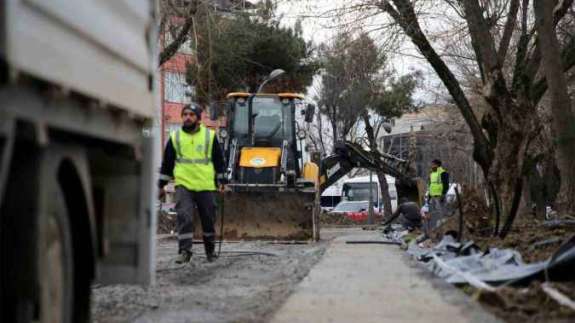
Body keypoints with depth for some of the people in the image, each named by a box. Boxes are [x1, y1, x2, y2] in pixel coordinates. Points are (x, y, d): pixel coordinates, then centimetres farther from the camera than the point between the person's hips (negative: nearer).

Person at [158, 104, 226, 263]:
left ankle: (210, 250, 26)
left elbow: (219, 161, 10)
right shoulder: (175, 137, 7)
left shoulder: (210, 136, 4)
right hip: (183, 185, 0)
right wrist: (161, 185, 12)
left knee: (208, 219, 9)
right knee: (184, 217, -14)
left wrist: (221, 182, 7)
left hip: (206, 186, 0)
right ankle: (185, 251, -10)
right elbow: (167, 163, 13)